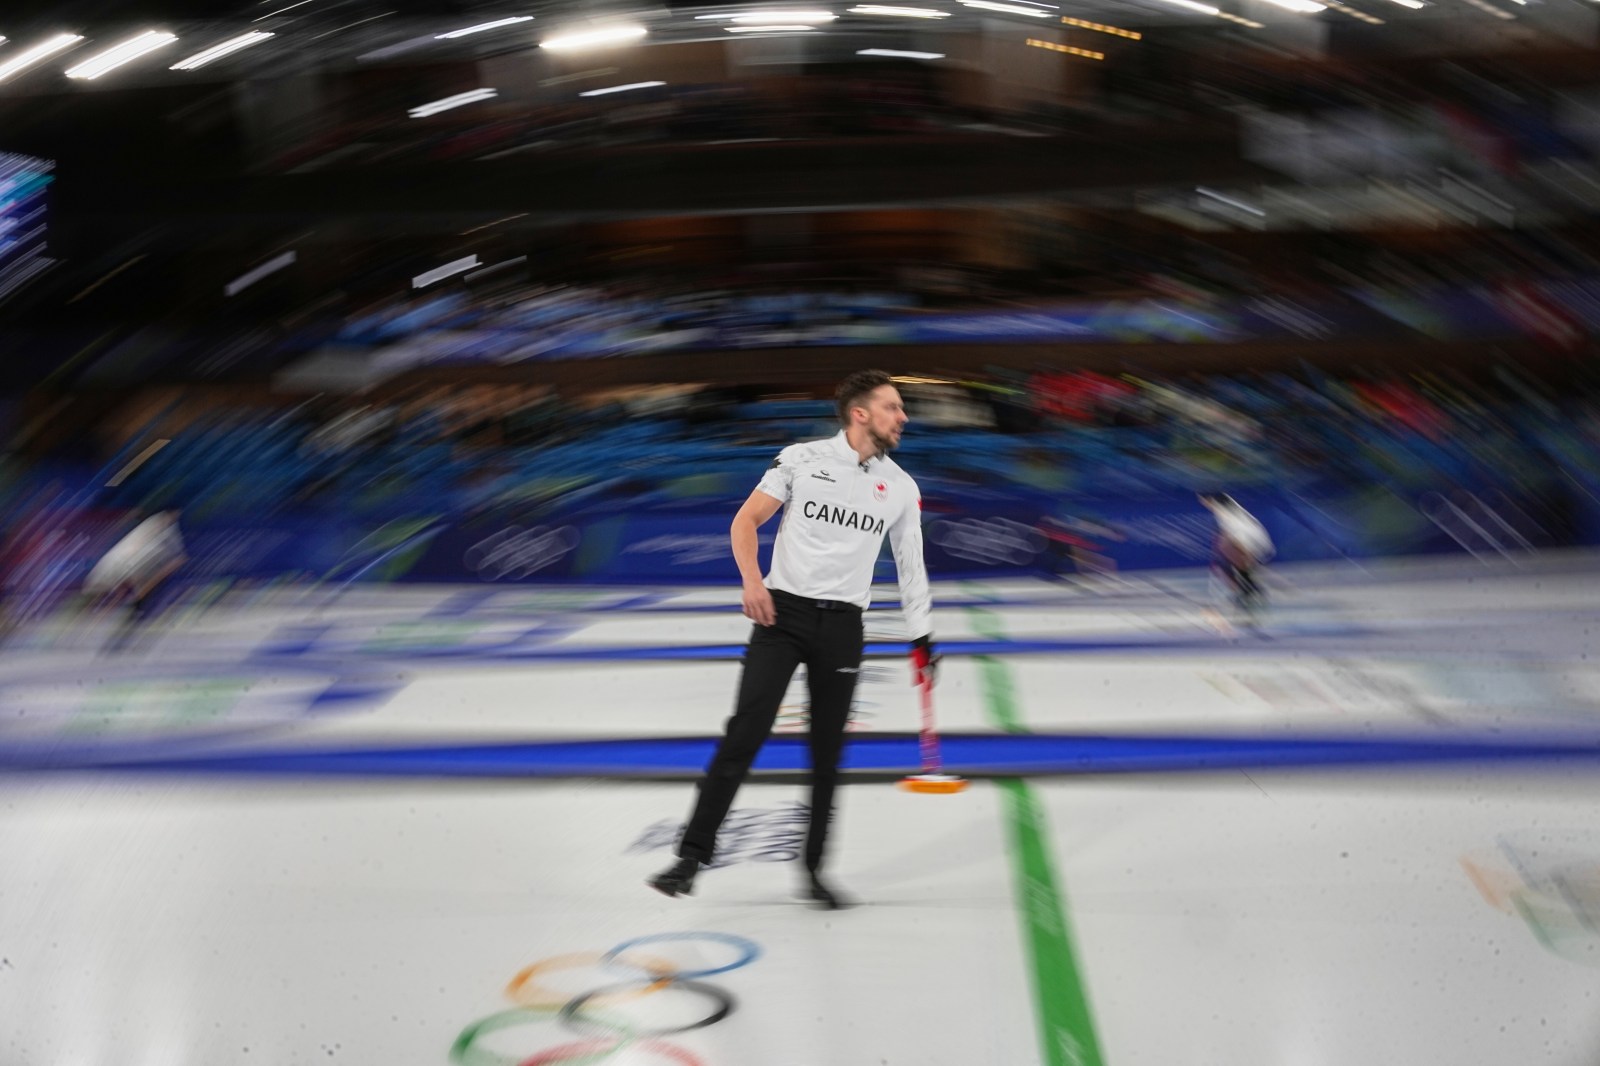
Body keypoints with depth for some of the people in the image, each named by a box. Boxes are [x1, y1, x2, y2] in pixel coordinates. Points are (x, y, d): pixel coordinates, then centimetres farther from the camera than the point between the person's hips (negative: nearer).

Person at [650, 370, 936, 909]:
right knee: (745, 733, -13)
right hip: (783, 612, -3)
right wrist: (752, 581, -14)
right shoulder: (801, 459, 1)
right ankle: (692, 856, -10)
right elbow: (746, 520, 1)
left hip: (842, 626, 3)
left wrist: (922, 638, 12)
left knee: (827, 753, 5)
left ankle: (813, 871, 18)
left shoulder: (901, 488, 10)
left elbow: (911, 564, 15)